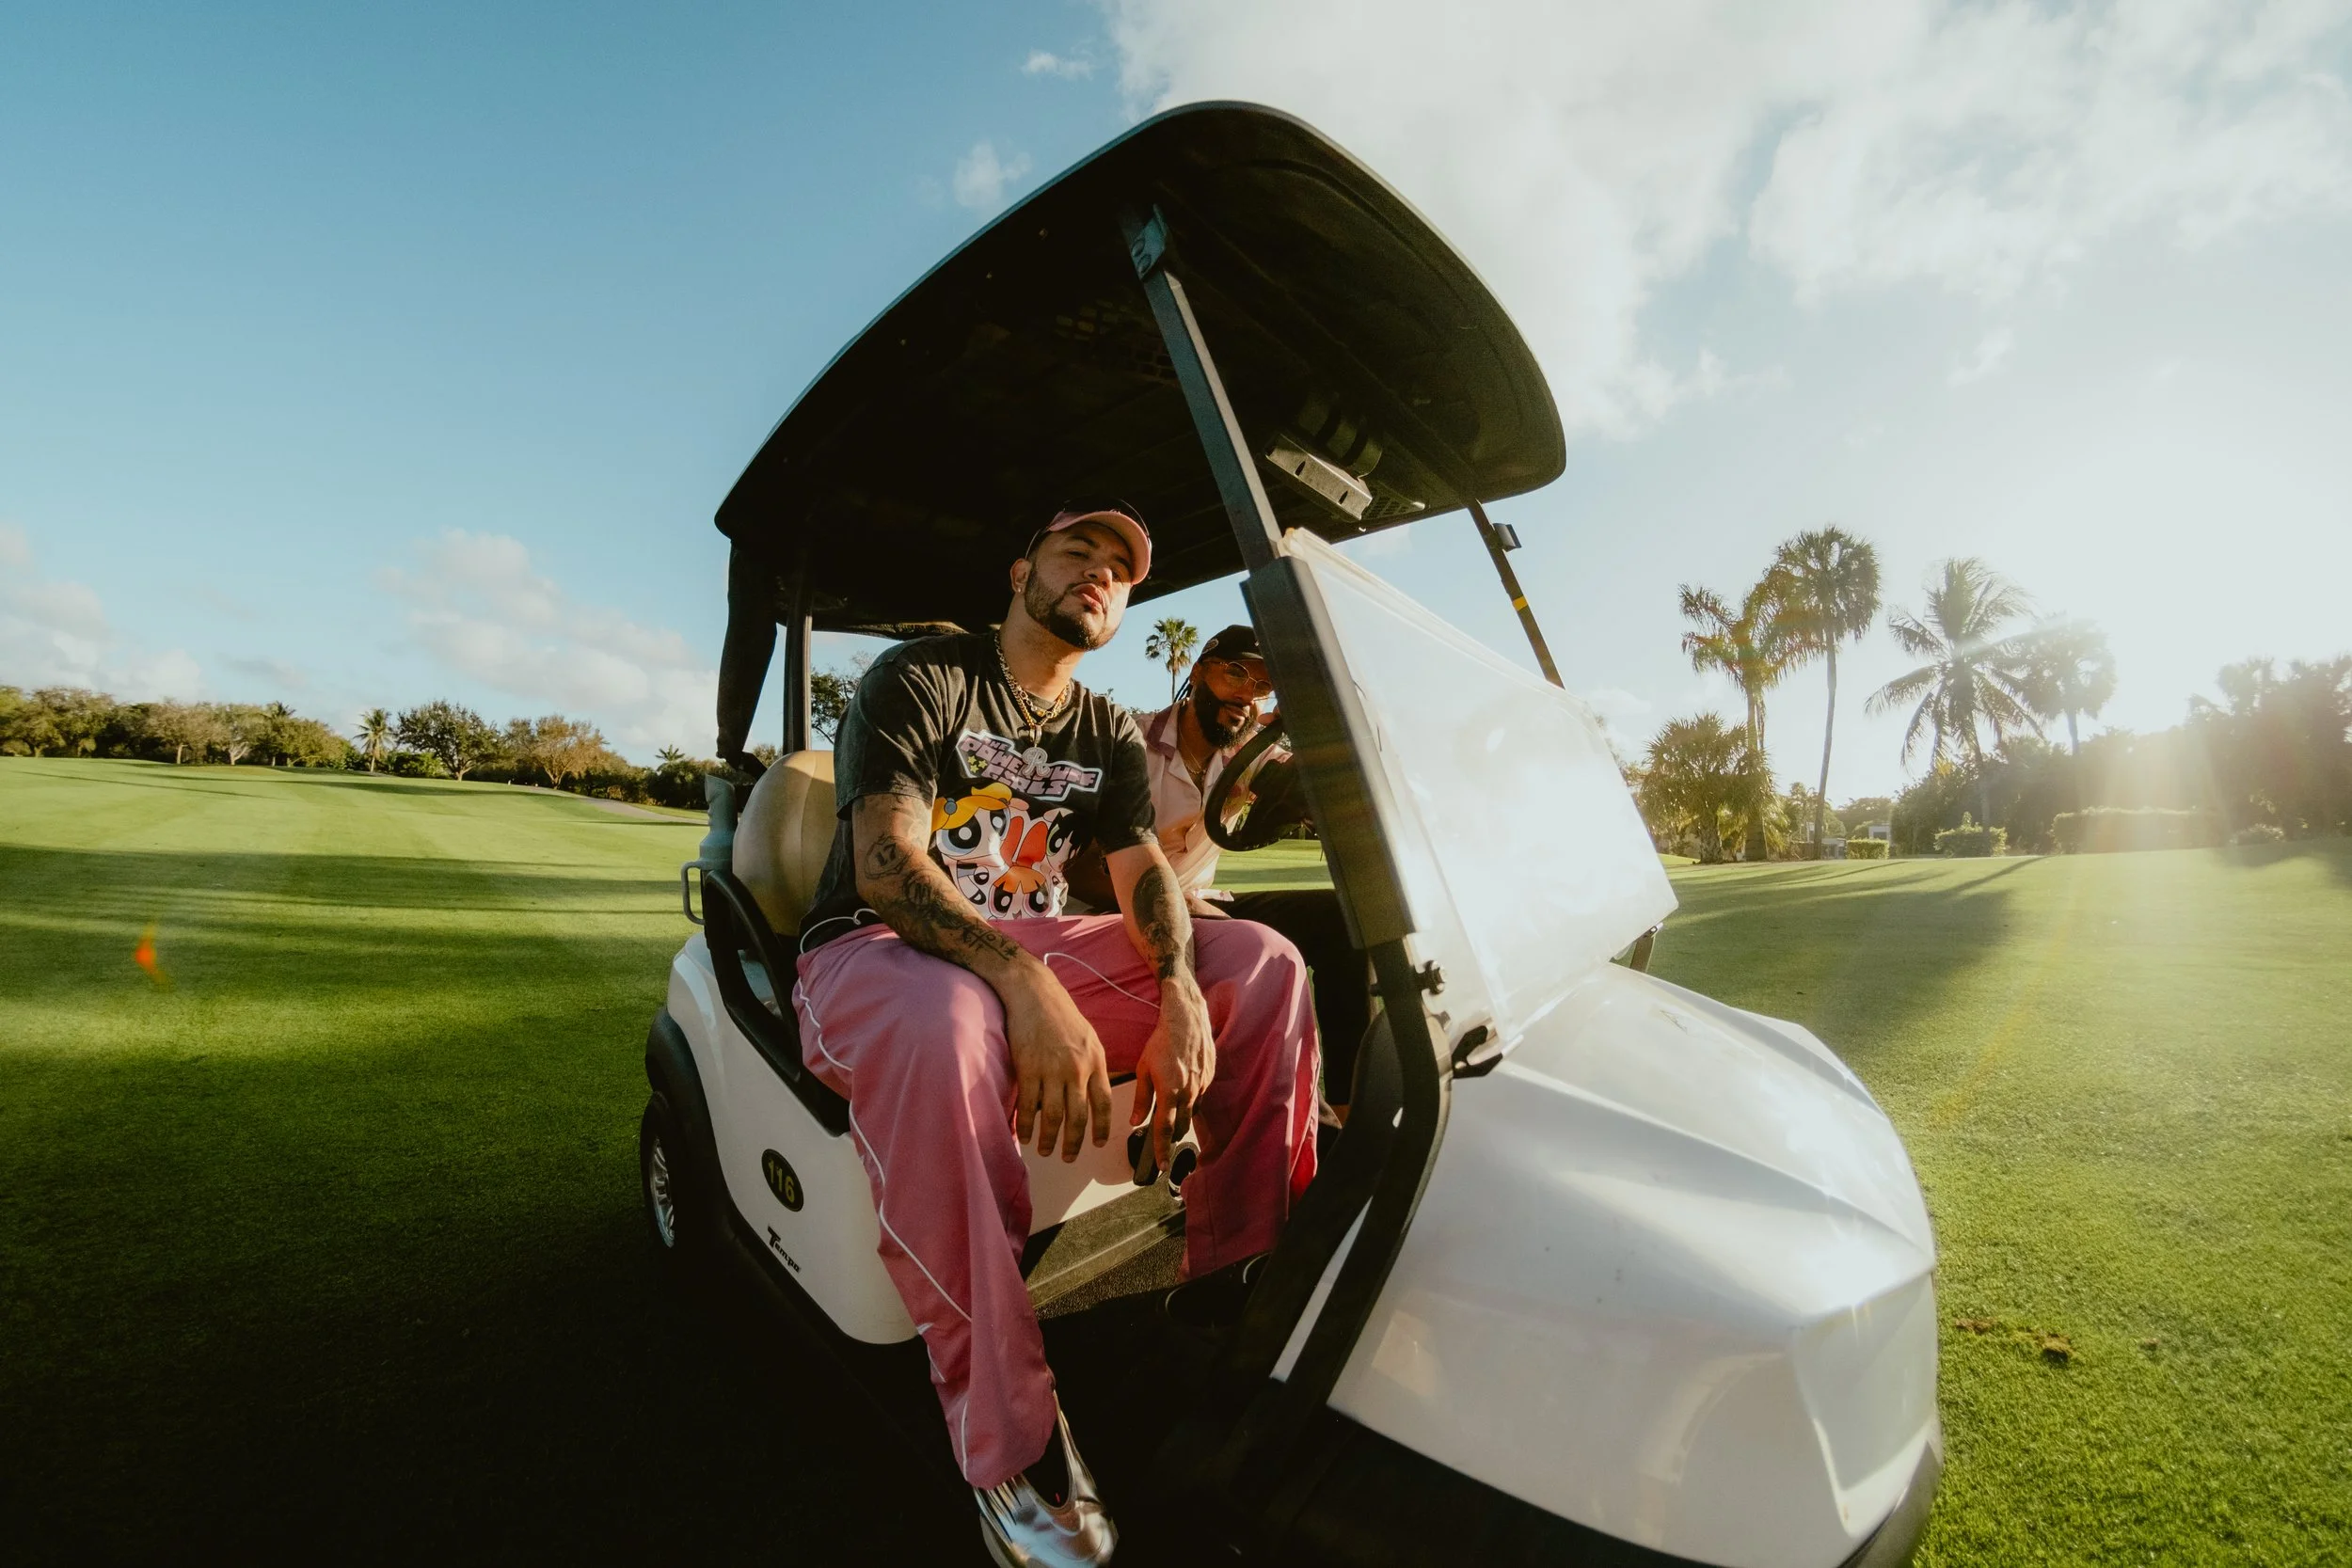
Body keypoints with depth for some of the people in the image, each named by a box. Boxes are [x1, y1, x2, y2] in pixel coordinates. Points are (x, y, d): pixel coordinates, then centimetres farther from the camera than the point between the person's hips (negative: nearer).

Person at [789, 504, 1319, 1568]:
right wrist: (1024, 985, -36)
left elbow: (1146, 870, 0)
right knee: (942, 1026, -42)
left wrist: (1182, 993, -23)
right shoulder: (920, 677, -5)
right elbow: (885, 864, -19)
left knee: (1262, 963, -12)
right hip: (875, 949, -5)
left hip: (1033, 949, 6)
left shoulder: (1108, 736, 13)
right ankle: (1012, 1445, -26)